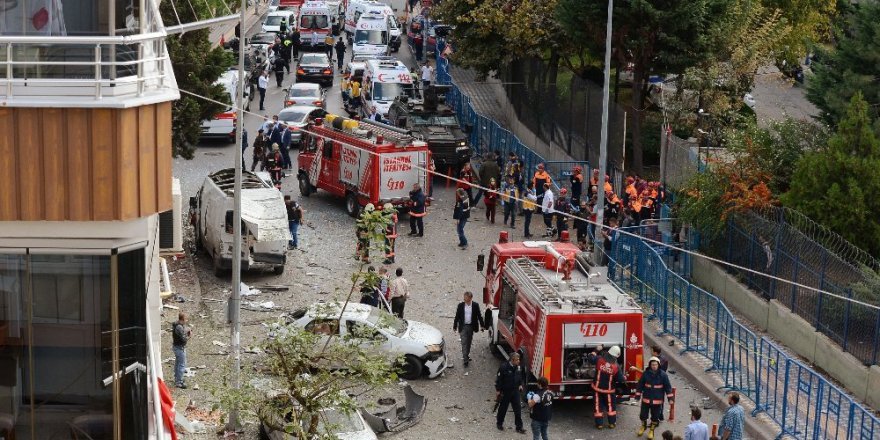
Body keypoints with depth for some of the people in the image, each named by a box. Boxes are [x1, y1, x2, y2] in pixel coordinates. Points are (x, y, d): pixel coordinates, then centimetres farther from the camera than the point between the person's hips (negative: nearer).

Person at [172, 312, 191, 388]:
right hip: (180, 347, -11)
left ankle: (177, 379, 39)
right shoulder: (179, 327, -28)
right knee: (182, 365, -4)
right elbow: (184, 339, -27)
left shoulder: (175, 324, 3)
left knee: (177, 363, 24)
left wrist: (187, 330, 1)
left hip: (175, 346, 11)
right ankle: (179, 382, 0)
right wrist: (190, 336, -10)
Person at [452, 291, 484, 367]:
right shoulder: (460, 305, -5)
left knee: (469, 342, 16)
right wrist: (454, 326, 4)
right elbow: (457, 316, 1)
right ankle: (465, 359, -6)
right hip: (463, 327, -2)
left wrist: (482, 325, 3)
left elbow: (479, 316, 3)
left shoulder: (475, 305, -5)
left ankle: (467, 355, 35)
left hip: (471, 326, 2)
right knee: (464, 343, -6)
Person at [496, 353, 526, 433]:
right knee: (503, 408, 12)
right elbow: (498, 379, -15)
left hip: (515, 391, 4)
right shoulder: (504, 367, -20)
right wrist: (498, 390, -13)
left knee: (517, 409, 3)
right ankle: (499, 423, 34)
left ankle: (519, 427, 9)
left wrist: (520, 385, 6)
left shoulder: (519, 367, -2)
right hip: (505, 392, -4)